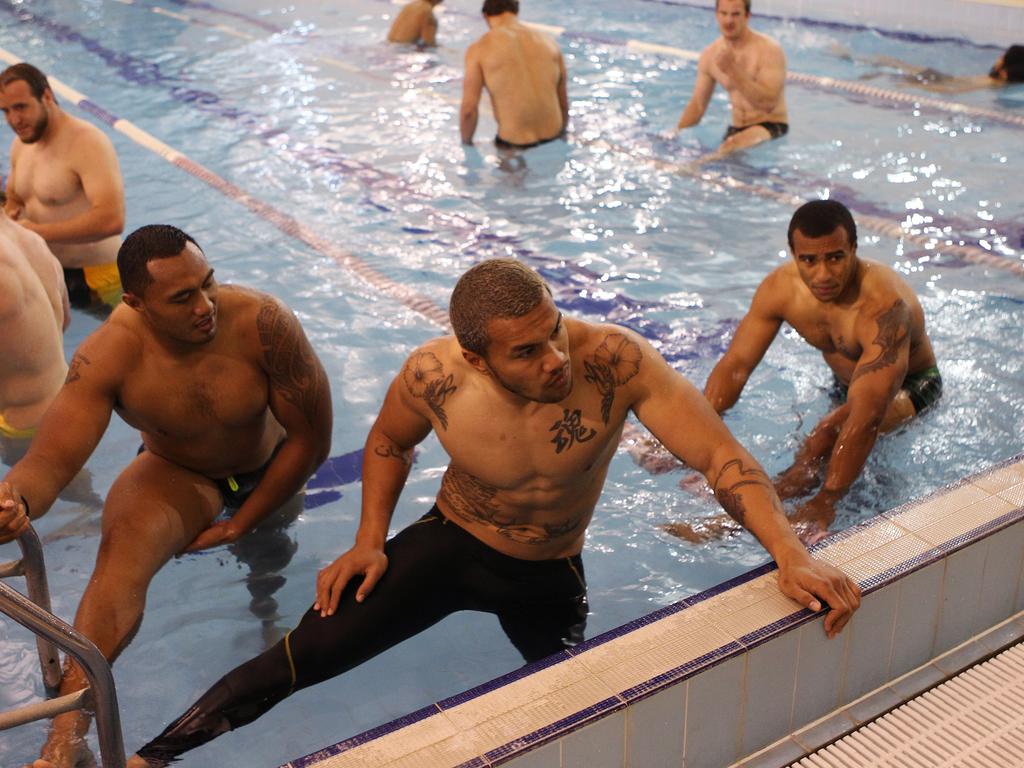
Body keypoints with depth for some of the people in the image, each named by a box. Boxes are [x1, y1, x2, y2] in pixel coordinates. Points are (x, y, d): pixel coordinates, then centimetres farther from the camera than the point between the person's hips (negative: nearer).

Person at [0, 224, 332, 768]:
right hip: (177, 473, -1)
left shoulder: (261, 323, -31)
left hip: (269, 467, 2)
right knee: (124, 546, -28)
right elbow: (52, 458, -33)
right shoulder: (108, 354, -29)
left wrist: (240, 525, -17)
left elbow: (312, 437, -23)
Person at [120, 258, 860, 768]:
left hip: (552, 573, 1)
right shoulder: (433, 376, -23)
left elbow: (721, 453, -32)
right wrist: (370, 540, -10)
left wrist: (791, 552, -44)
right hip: (450, 543, 0)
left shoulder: (616, 361, -31)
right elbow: (388, 442, 0)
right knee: (301, 656, -10)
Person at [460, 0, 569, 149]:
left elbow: (469, 108, -7)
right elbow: (563, 103, 15)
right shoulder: (548, 42, 8)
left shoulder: (480, 49, -4)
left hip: (514, 145, -5)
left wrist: (466, 144, 10)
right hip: (552, 140, 5)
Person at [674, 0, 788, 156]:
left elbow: (768, 103, -24)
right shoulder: (710, 55, 3)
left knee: (733, 145, -36)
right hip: (737, 129, 6)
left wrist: (733, 71, -28)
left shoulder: (769, 50, -13)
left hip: (771, 126, -6)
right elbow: (697, 104, 10)